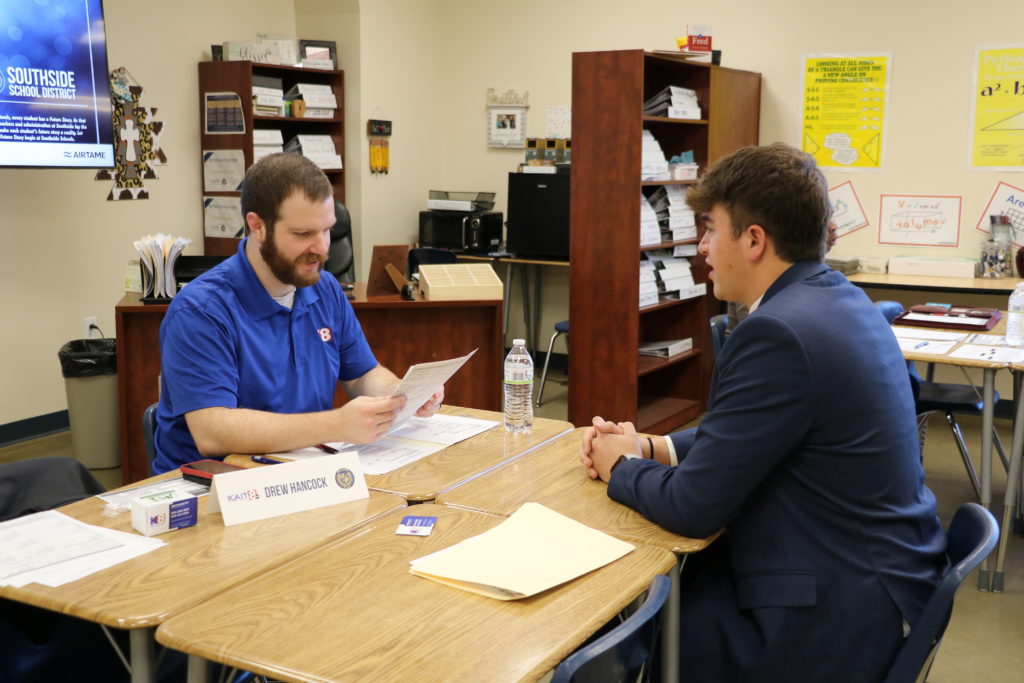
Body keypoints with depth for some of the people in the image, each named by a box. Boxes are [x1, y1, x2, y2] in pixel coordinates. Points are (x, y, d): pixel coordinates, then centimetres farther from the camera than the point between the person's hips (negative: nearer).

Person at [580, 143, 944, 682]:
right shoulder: (836, 299, 5)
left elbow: (693, 507, -21)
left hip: (837, 618, -9)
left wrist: (620, 468, -2)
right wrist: (648, 448, 4)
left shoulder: (779, 331, -26)